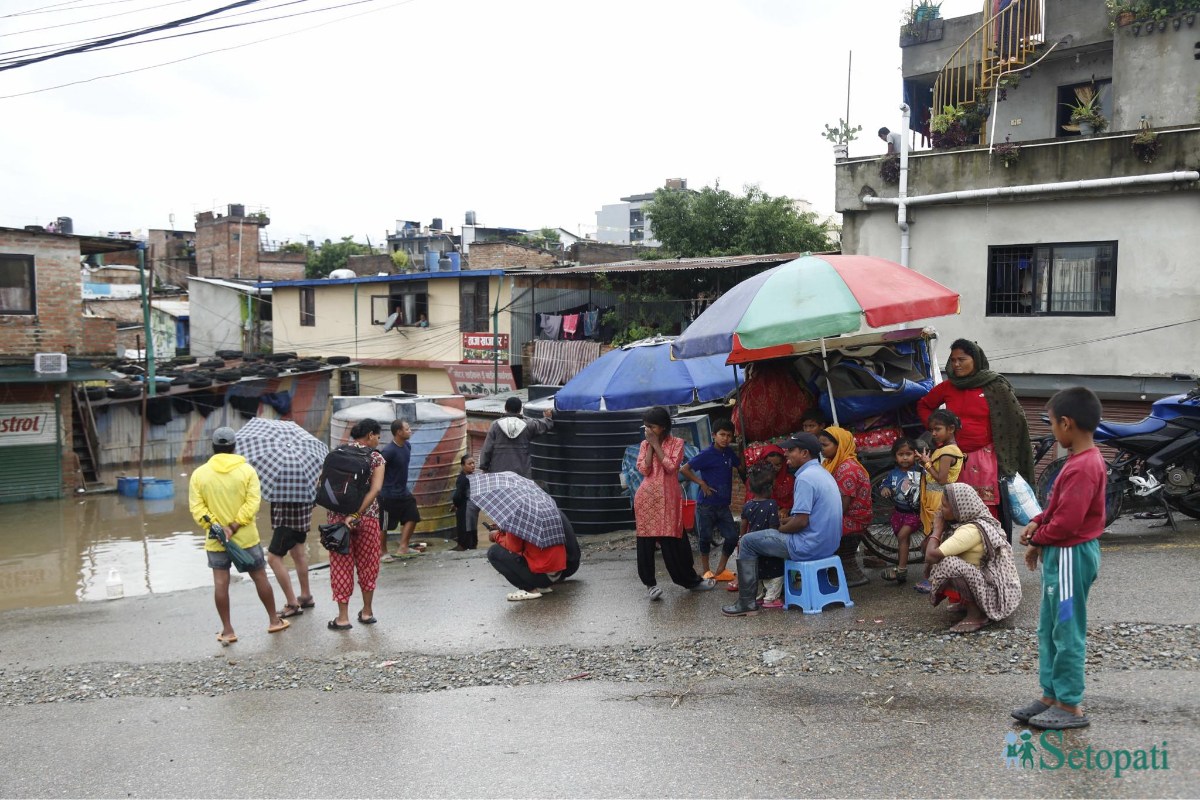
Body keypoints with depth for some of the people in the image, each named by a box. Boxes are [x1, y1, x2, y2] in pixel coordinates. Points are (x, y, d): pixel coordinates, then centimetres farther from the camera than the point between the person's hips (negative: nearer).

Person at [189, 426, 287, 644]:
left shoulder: (199, 473, -3)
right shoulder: (247, 470, -6)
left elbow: (196, 507, -9)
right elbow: (253, 502, -15)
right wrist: (234, 526, -16)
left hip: (215, 541, 0)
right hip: (246, 537, 0)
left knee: (220, 583, 5)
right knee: (260, 577, 12)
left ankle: (227, 630, 8)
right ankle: (274, 620, 22)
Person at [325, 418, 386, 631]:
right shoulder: (376, 458, -5)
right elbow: (375, 489, -18)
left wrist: (334, 505, 6)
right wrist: (356, 514, -20)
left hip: (338, 516, 2)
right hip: (367, 518, -2)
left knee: (341, 566, 8)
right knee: (367, 564, 14)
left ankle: (343, 617, 6)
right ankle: (367, 612, 24)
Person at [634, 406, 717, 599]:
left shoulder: (676, 443, 1)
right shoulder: (644, 444, 8)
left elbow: (671, 467, -13)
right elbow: (643, 469, -5)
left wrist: (656, 445, -11)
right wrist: (650, 446, -8)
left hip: (668, 497, -2)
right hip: (647, 497, 2)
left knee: (674, 540, 4)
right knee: (646, 540, -1)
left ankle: (690, 580, 20)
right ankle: (650, 583, 7)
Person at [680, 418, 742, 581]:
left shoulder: (729, 453, 6)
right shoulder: (707, 454, -13)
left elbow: (741, 467, 22)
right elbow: (684, 469, -15)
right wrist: (702, 484, -15)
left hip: (723, 505, 6)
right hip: (706, 505, -6)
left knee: (732, 536, 2)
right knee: (705, 538, 3)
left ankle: (720, 569, 17)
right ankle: (706, 570, 20)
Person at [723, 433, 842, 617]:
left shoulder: (805, 477, -19)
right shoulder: (822, 473, 12)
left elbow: (801, 521, -23)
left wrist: (781, 529, -5)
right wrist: (786, 521, 12)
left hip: (809, 546, -10)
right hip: (828, 544, 10)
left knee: (747, 542, 2)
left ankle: (747, 603, 4)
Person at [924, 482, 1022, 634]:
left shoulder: (970, 530, -22)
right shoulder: (983, 521, 5)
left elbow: (931, 555, -27)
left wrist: (937, 530, -11)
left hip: (994, 594, -9)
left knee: (947, 563, -27)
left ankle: (976, 614, -14)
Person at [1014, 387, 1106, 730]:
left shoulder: (1083, 468, -23)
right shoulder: (1083, 460, 10)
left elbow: (1066, 521, -25)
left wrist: (1037, 538, -9)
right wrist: (1038, 523, 3)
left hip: (1071, 557, -10)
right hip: (1060, 555, 10)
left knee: (1067, 633, 0)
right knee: (1048, 630, 16)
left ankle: (1070, 707, 10)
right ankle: (1051, 695, 25)